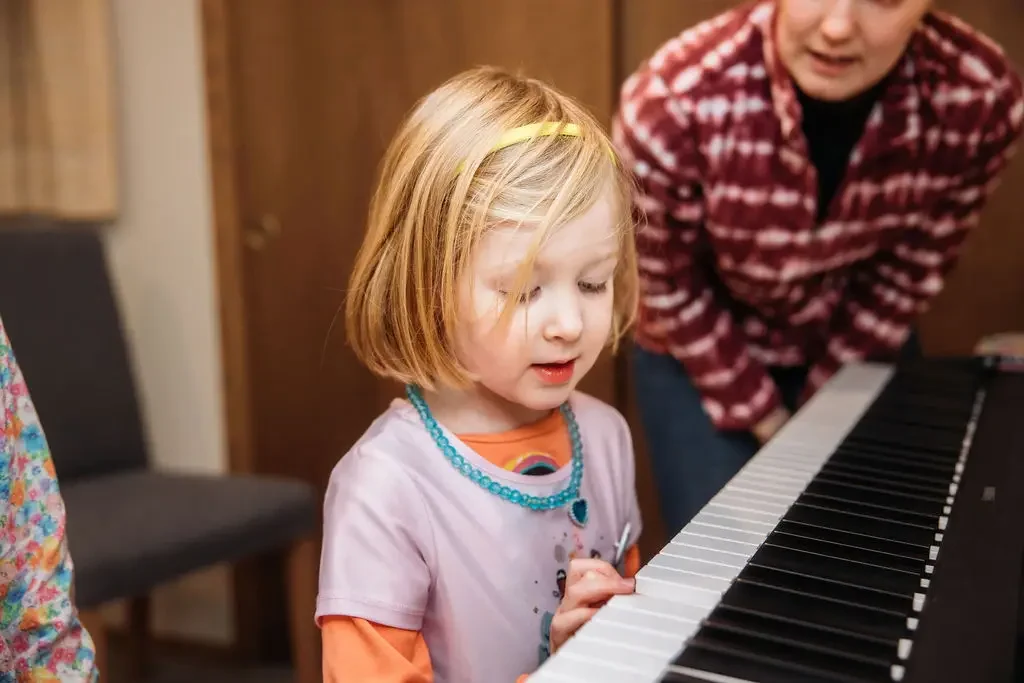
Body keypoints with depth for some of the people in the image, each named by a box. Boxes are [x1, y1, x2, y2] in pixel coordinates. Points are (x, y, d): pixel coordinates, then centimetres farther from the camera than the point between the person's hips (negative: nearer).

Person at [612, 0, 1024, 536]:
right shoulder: (672, 103, -32)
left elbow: (913, 270, -9)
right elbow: (671, 290, -17)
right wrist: (766, 420, -11)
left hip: (862, 347, 3)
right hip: (700, 354, -2)